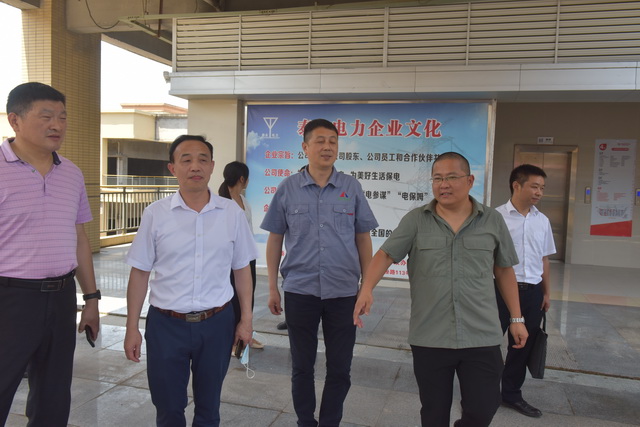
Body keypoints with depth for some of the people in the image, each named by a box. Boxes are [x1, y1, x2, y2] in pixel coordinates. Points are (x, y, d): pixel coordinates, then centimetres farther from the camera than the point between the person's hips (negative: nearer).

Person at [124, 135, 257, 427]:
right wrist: (132, 328, 0)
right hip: (165, 324, 0)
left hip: (217, 323, 1)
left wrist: (246, 320, 4)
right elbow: (140, 272, 0)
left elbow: (242, 270, 4)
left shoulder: (232, 213, -2)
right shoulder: (155, 214, -5)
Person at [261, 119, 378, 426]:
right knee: (302, 366, 14)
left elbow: (363, 239, 6)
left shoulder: (352, 188, 1)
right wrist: (272, 287, 2)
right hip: (299, 292, 0)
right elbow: (275, 240, 5)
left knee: (340, 369, 11)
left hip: (343, 293, 1)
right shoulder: (287, 188, 0)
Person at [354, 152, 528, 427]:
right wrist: (367, 289, -24)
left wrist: (516, 318, 10)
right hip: (429, 338, 0)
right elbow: (386, 254, -7)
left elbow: (504, 271, 11)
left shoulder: (493, 221, 4)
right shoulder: (415, 220, -1)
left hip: (482, 336, 1)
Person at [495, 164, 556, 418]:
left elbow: (544, 259, 15)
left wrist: (546, 292, 14)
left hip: (532, 292, 6)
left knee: (523, 346, 16)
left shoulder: (543, 221, 7)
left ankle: (512, 394, 33)